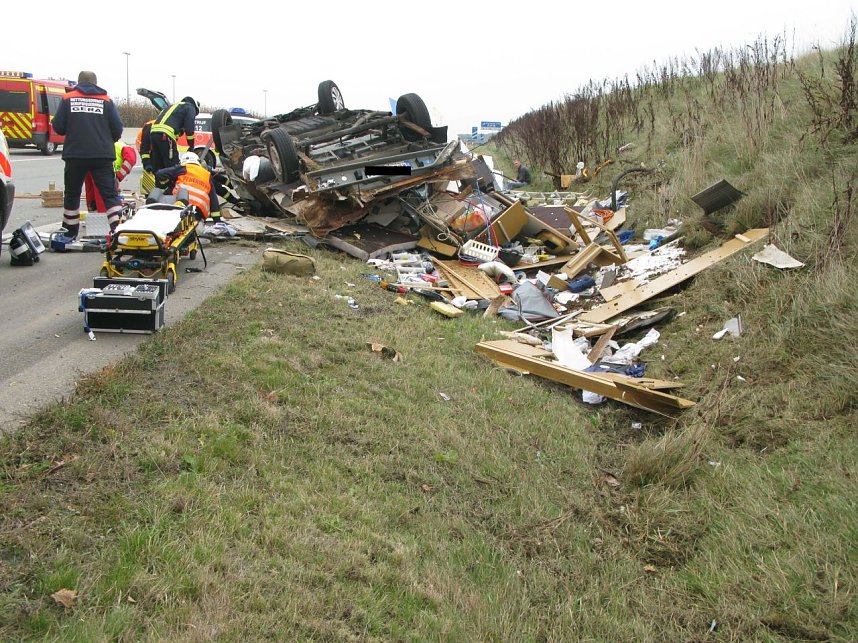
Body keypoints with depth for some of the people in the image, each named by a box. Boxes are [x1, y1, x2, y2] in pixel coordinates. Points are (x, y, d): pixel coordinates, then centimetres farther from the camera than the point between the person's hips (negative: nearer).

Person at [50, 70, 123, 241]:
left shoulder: (67, 99, 4)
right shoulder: (106, 100, 4)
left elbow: (58, 127, 0)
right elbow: (117, 129, -1)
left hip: (75, 155, 1)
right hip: (102, 156, -1)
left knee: (72, 194, 15)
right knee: (110, 194, 0)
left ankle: (70, 233, 24)